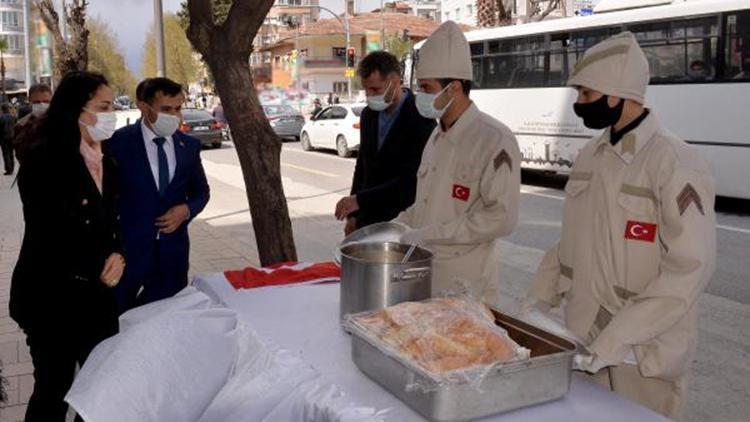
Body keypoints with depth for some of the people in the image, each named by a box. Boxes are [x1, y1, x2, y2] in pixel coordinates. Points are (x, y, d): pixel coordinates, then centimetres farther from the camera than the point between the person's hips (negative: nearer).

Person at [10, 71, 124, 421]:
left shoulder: (106, 163, 8)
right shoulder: (44, 160, -16)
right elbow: (47, 237, -17)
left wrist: (116, 254, -7)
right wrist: (100, 267, -7)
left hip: (96, 294, 6)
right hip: (51, 297, -6)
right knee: (54, 387, 9)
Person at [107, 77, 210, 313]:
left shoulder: (189, 145, 4)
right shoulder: (120, 142, -8)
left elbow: (200, 191, 15)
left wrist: (187, 210, -6)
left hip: (172, 249, 4)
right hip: (128, 247, -3)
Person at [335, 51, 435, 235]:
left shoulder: (420, 120, -14)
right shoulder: (368, 114, 8)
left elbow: (410, 180, -20)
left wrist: (360, 200, -25)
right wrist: (352, 214, 13)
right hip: (367, 221, 6)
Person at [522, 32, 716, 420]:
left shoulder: (674, 163, -18)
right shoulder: (590, 156, 6)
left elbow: (690, 267, -22)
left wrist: (619, 339, -24)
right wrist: (539, 299, 5)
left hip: (642, 351, -7)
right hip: (582, 341, 7)